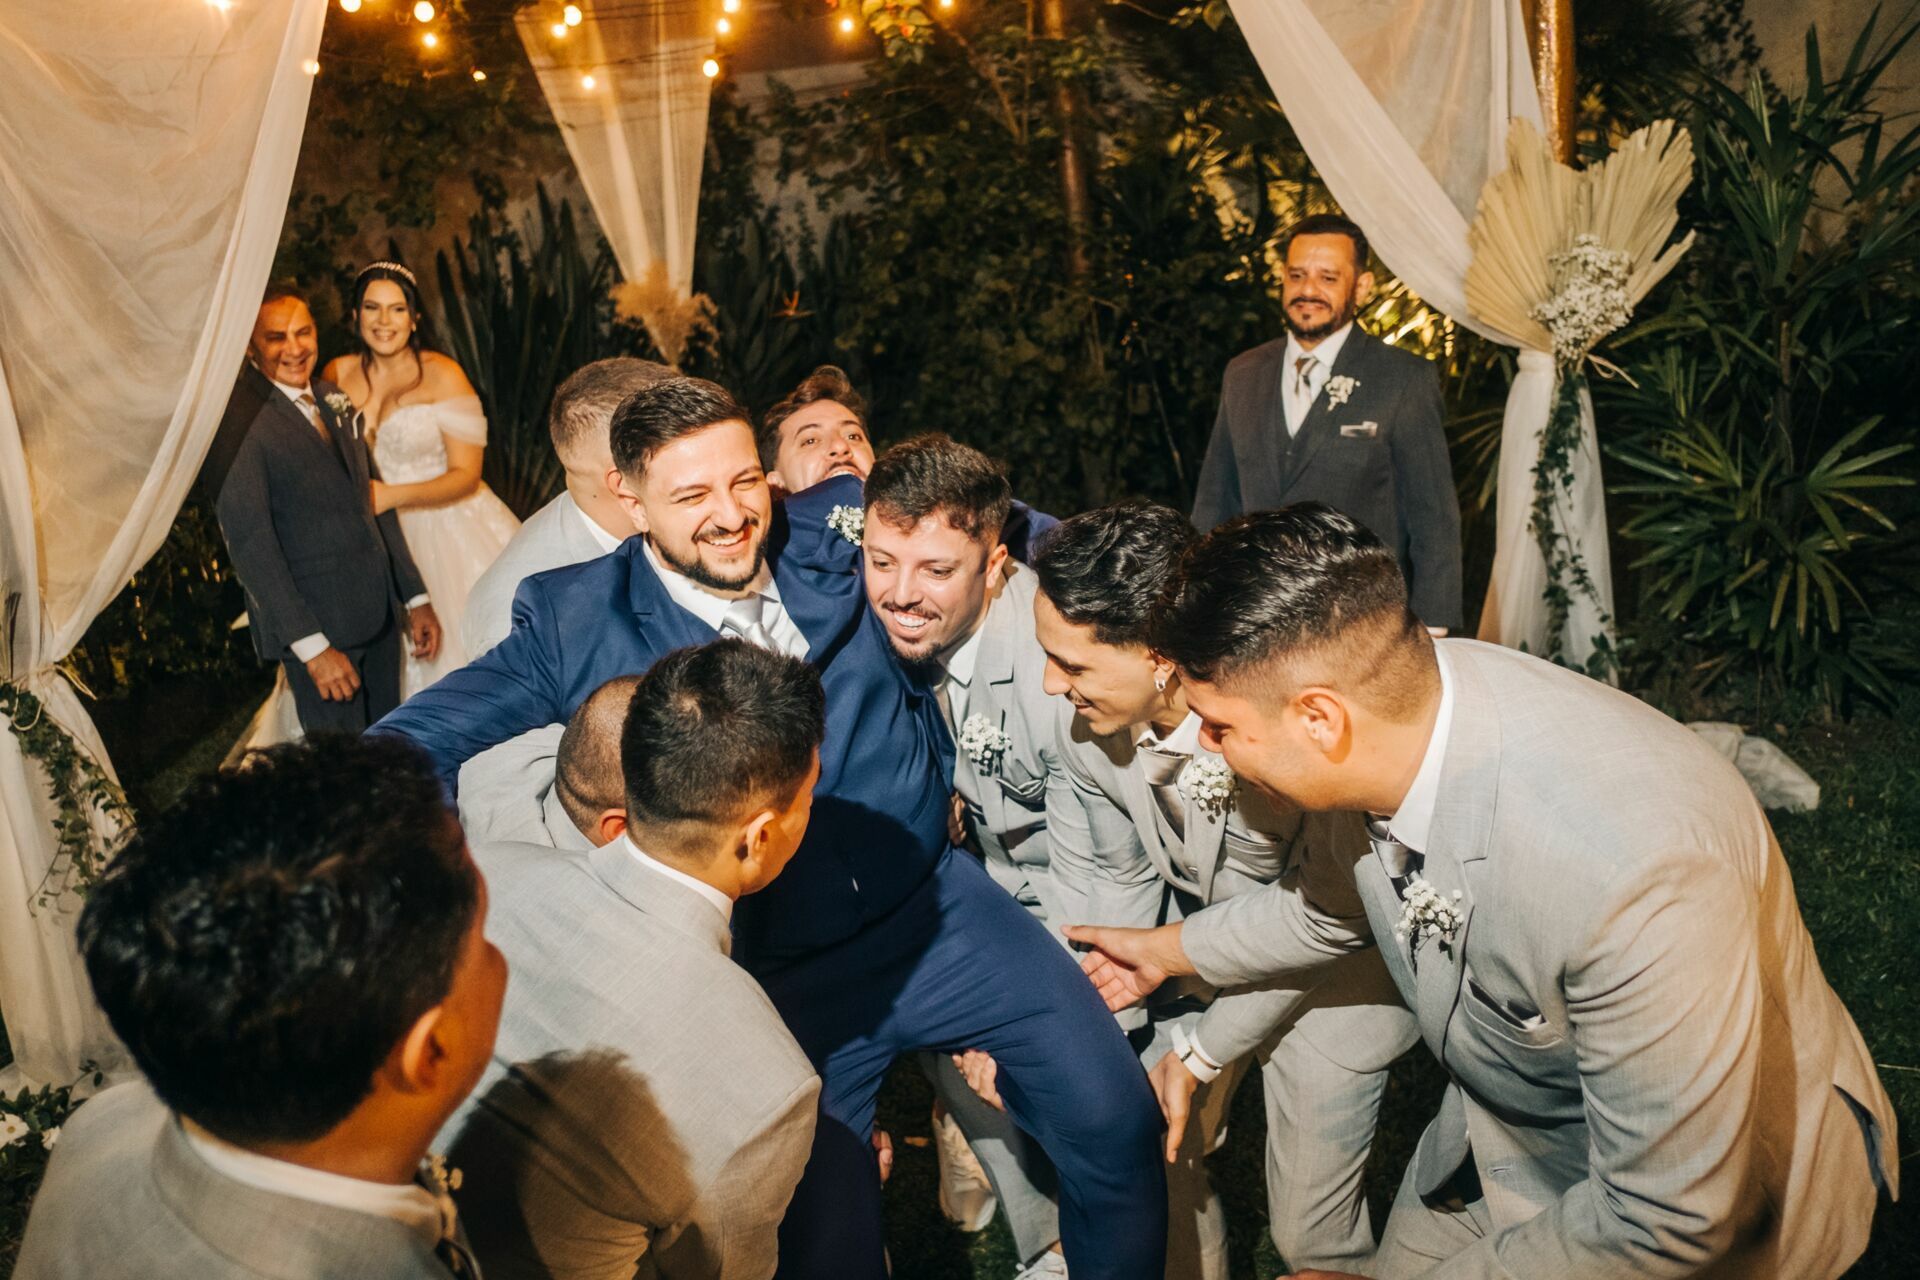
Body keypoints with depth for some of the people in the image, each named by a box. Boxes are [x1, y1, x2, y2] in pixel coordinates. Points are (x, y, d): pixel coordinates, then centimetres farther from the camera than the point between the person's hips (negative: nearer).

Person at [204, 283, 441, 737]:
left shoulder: (332, 397, 10)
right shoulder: (235, 421, -13)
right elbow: (251, 543, -17)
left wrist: (415, 597, 13)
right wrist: (312, 646, -21)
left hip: (379, 612, 7)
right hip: (315, 624, -7)